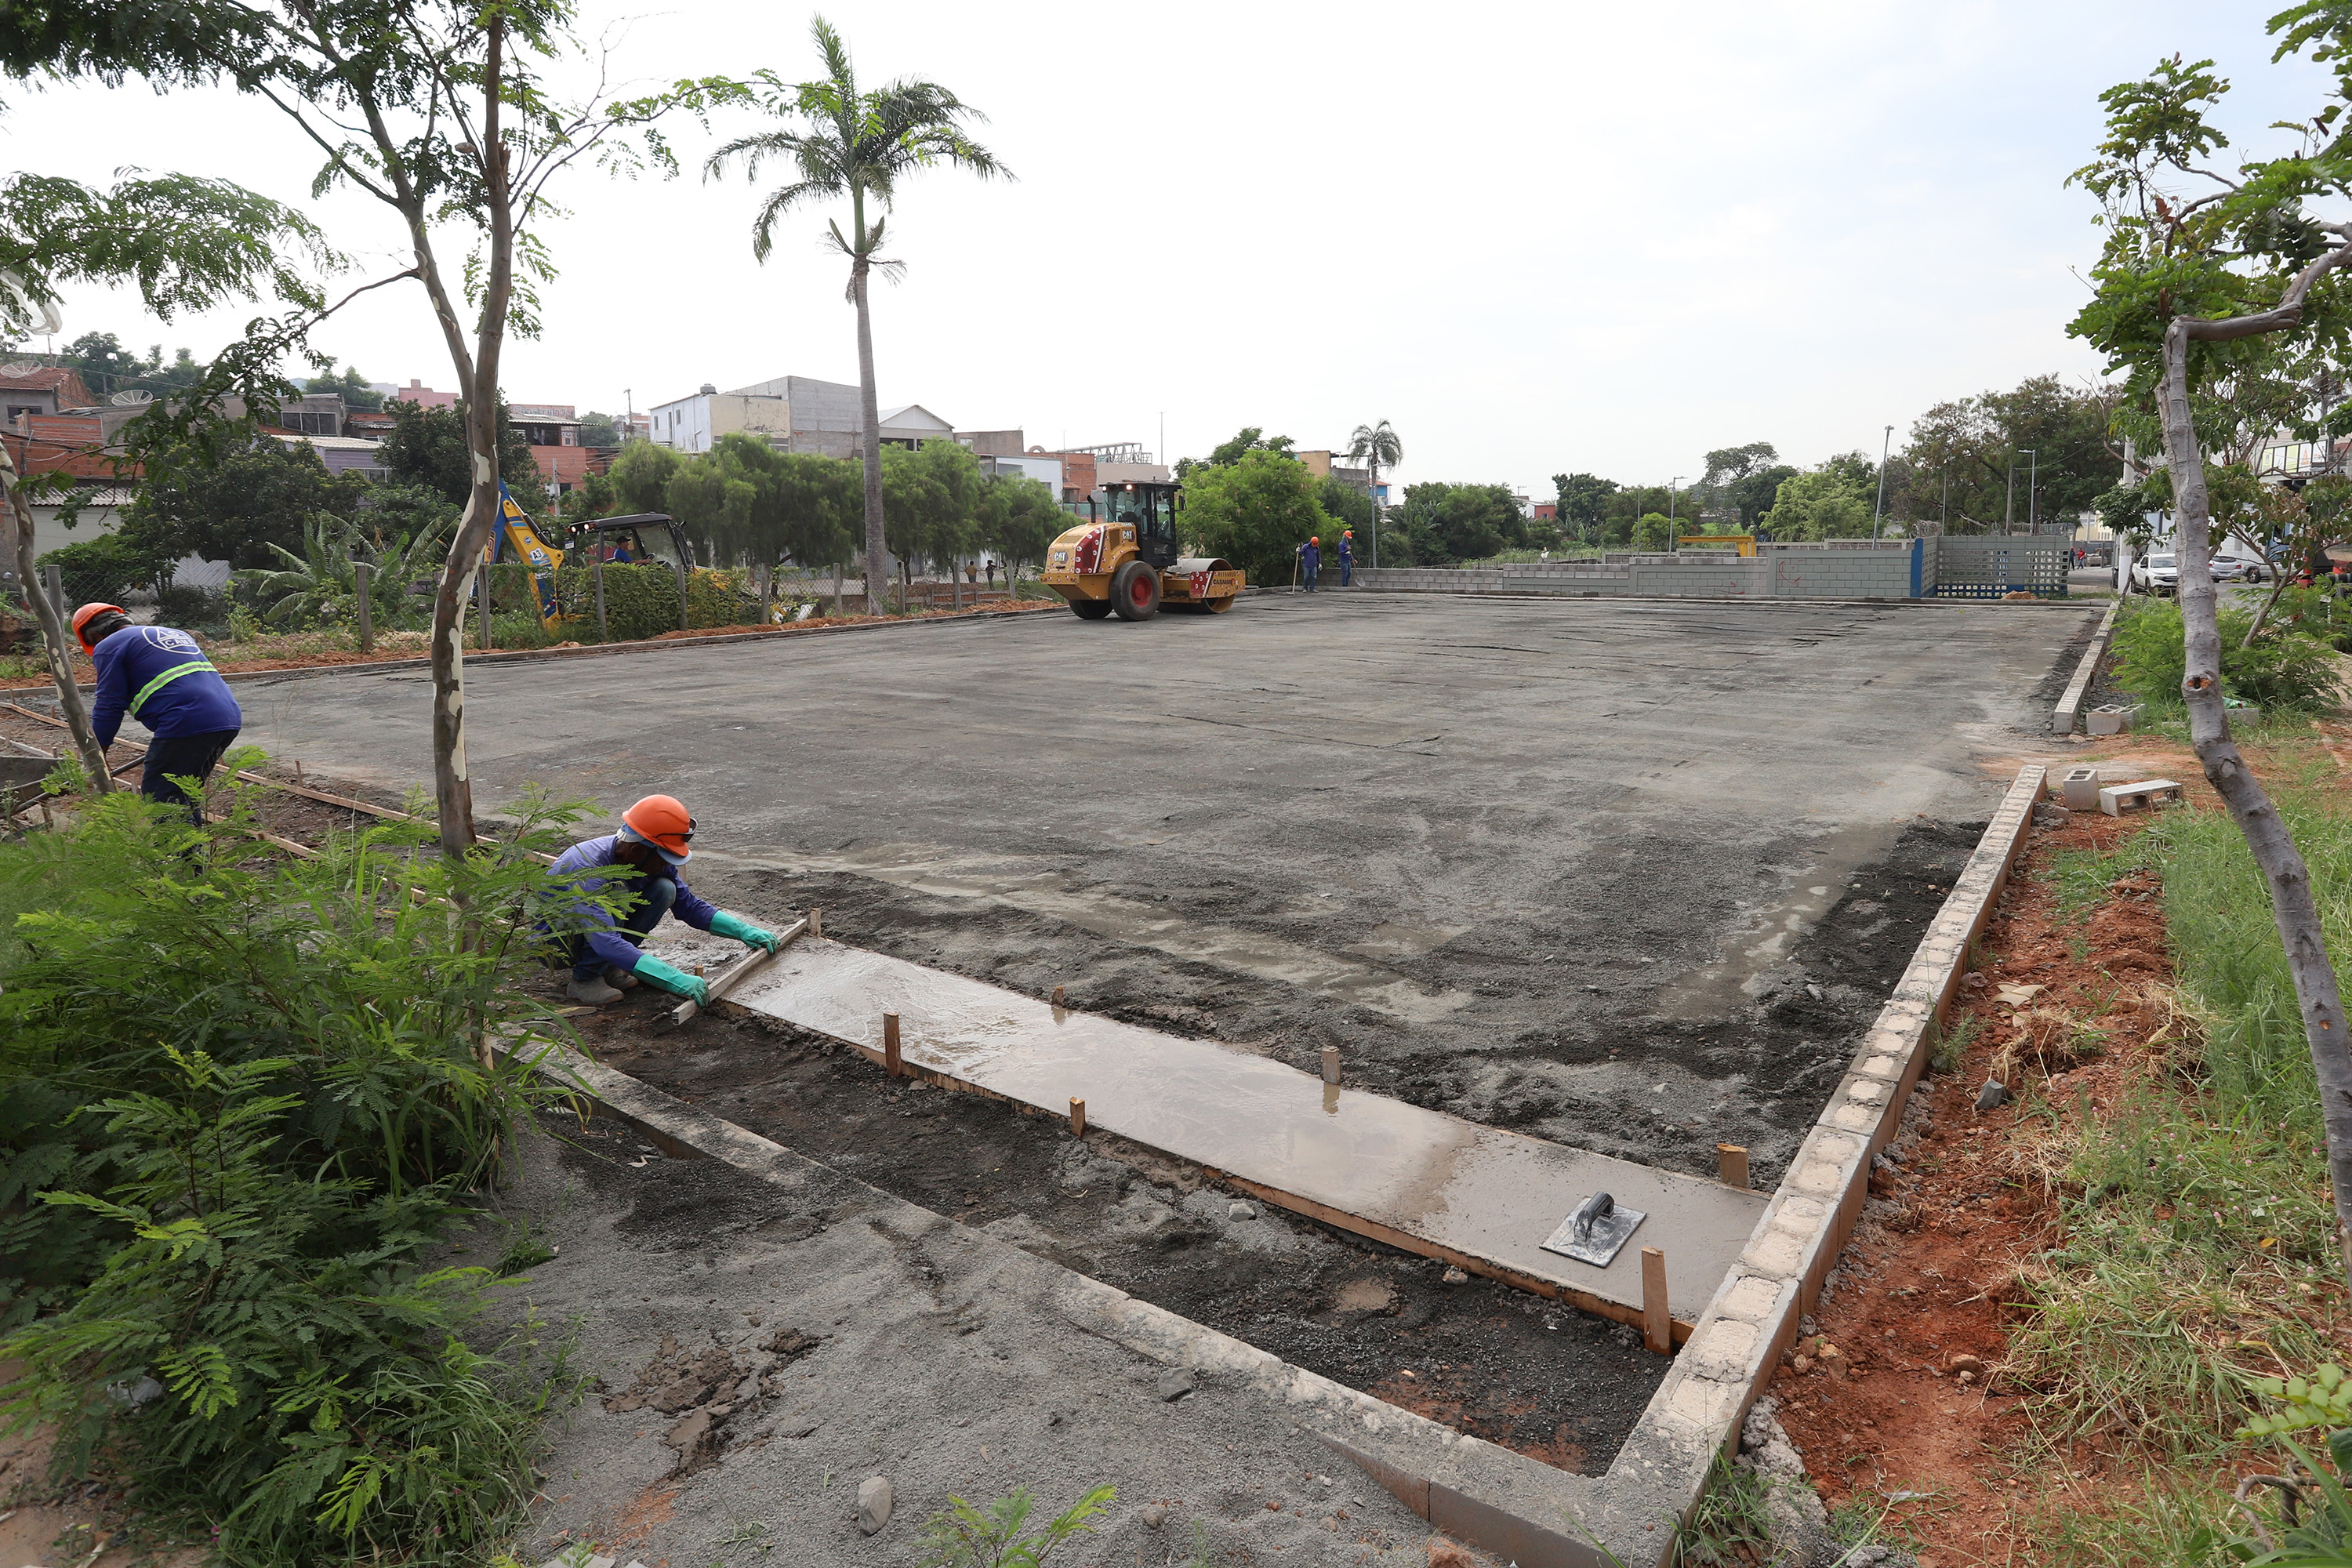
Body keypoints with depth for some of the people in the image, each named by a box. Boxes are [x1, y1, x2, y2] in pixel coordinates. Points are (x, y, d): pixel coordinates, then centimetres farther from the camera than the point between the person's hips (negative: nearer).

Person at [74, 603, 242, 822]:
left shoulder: (108, 647, 7)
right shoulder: (173, 633, 30)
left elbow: (109, 707, 3)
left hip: (186, 724, -8)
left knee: (159, 798, -2)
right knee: (186, 797, 21)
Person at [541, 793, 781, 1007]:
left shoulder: (653, 860, -14)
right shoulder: (588, 870, -36)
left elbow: (689, 906, -1)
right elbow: (607, 943, -46)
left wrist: (743, 931, -14)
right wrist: (676, 980, -51)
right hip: (551, 939, -6)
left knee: (664, 889, -16)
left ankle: (609, 968, -2)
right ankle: (584, 979, -12)